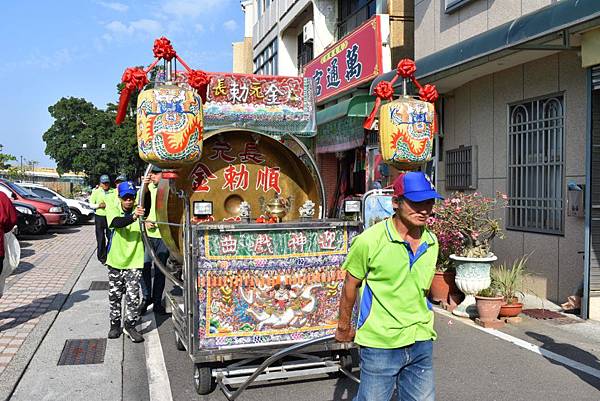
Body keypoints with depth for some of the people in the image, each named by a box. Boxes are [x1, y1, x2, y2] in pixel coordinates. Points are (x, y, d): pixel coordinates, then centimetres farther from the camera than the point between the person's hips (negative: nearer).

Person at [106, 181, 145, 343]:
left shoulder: (139, 210, -3)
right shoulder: (114, 211, -6)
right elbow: (117, 222, -28)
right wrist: (133, 217, -47)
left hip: (134, 262, -1)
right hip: (116, 262, 1)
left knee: (133, 295, -3)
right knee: (114, 295, 12)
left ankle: (130, 325, 12)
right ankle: (115, 324, 28)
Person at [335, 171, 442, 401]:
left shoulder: (431, 242, 2)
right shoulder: (369, 241, -15)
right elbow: (350, 286, -2)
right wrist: (344, 327, 6)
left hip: (421, 342, 5)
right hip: (380, 345, -5)